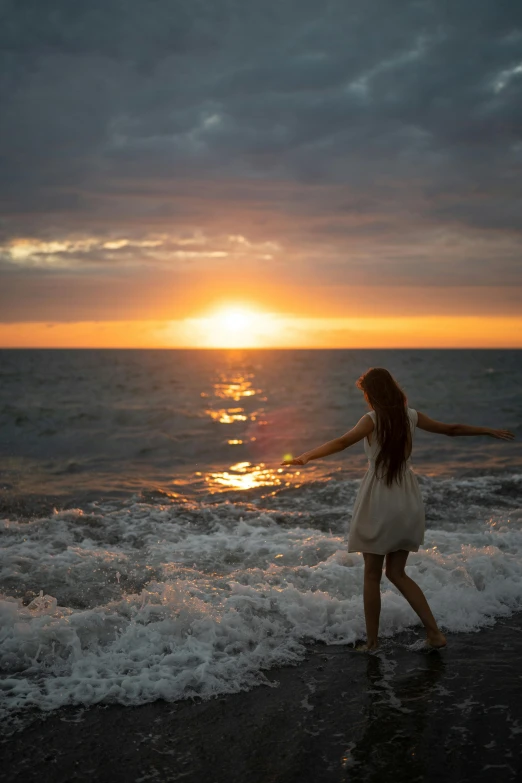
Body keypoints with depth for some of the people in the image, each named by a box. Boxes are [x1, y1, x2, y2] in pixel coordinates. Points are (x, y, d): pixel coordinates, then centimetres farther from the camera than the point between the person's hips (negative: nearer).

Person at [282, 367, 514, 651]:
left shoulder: (372, 419, -12)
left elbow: (342, 442, -30)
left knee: (372, 575, 8)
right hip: (408, 502, 5)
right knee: (397, 573, 17)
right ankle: (434, 632, 12)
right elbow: (451, 429, 17)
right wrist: (490, 431, 31)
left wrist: (306, 456, -42)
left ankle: (372, 641, 14)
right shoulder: (411, 416, 4)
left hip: (379, 503, -5)